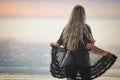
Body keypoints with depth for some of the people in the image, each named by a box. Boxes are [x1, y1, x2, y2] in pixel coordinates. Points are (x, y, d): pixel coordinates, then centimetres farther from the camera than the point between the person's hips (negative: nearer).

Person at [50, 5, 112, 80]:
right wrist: (104, 52, -24)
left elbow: (58, 44, 7)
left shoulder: (67, 28, 0)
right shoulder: (85, 28, -11)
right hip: (83, 61, -3)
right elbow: (88, 45, -22)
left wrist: (52, 43, 29)